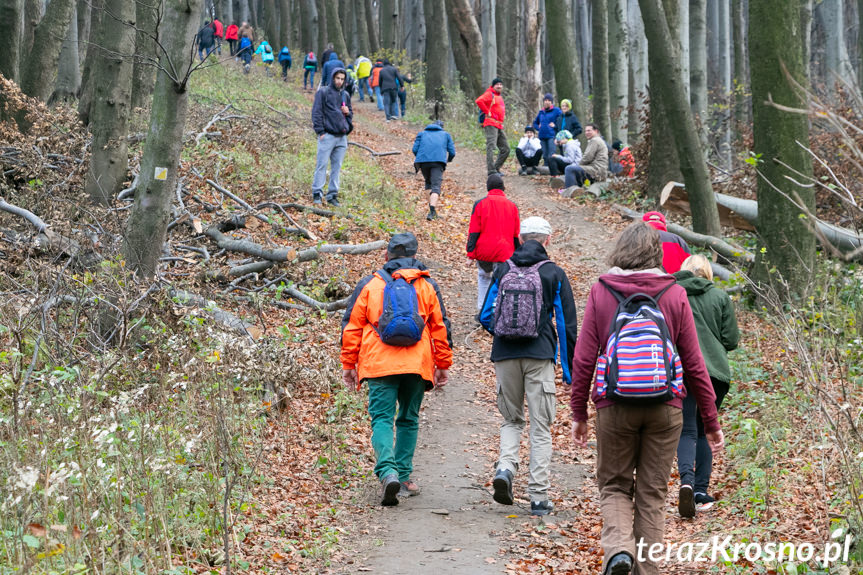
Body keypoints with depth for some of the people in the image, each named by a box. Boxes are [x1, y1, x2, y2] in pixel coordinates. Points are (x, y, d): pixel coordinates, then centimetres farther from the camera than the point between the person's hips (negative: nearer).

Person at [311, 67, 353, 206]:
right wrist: (320, 131, -13)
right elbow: (316, 112, -6)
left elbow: (351, 114, 26)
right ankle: (317, 193, -4)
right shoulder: (323, 92, -1)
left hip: (342, 137, 6)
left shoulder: (345, 95, 16)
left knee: (337, 167, 6)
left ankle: (332, 194, 11)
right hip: (327, 136, -6)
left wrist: (348, 112, 1)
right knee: (321, 165, -7)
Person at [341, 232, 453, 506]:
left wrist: (348, 365, 14)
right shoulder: (427, 286, 10)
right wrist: (443, 366, 20)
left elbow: (351, 327, 7)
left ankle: (388, 471, -25)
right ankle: (404, 478, 16)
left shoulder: (368, 285, 8)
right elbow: (440, 327, 12)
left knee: (382, 418, -3)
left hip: (379, 365, -1)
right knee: (408, 419, 15)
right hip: (417, 365, 2)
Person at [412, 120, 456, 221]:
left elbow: (414, 149, 12)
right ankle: (432, 210, -29)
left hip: (422, 160, 2)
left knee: (428, 182, 23)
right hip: (439, 161, -2)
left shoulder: (422, 134, 26)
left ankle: (432, 208, 13)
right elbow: (452, 152, 17)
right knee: (436, 186, -8)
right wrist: (448, 160, 37)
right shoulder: (446, 134, 25)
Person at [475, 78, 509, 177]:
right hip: (491, 125, -10)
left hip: (499, 127, 10)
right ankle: (491, 171, -22)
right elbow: (479, 101, -23)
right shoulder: (489, 94, -5)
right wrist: (487, 112, -18)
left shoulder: (500, 97, 23)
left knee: (505, 149, 9)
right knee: (491, 146, -16)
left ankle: (496, 168, 17)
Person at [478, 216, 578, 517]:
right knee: (541, 427, 4)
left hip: (505, 356, 2)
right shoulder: (554, 274, 0)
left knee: (511, 419, 18)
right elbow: (567, 324, 1)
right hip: (539, 356, -2)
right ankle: (538, 497, 1)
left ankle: (505, 467, -9)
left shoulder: (502, 270, 4)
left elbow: (485, 316, 5)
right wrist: (569, 368, 8)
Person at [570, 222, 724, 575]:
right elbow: (694, 364, 2)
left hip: (614, 407, -1)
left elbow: (583, 359, -2)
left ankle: (618, 546, -13)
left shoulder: (601, 292, -1)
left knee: (614, 486, 13)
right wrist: (711, 420, 9)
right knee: (653, 492, 10)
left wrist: (578, 414, 8)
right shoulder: (674, 295, 0)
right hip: (665, 408, 1)